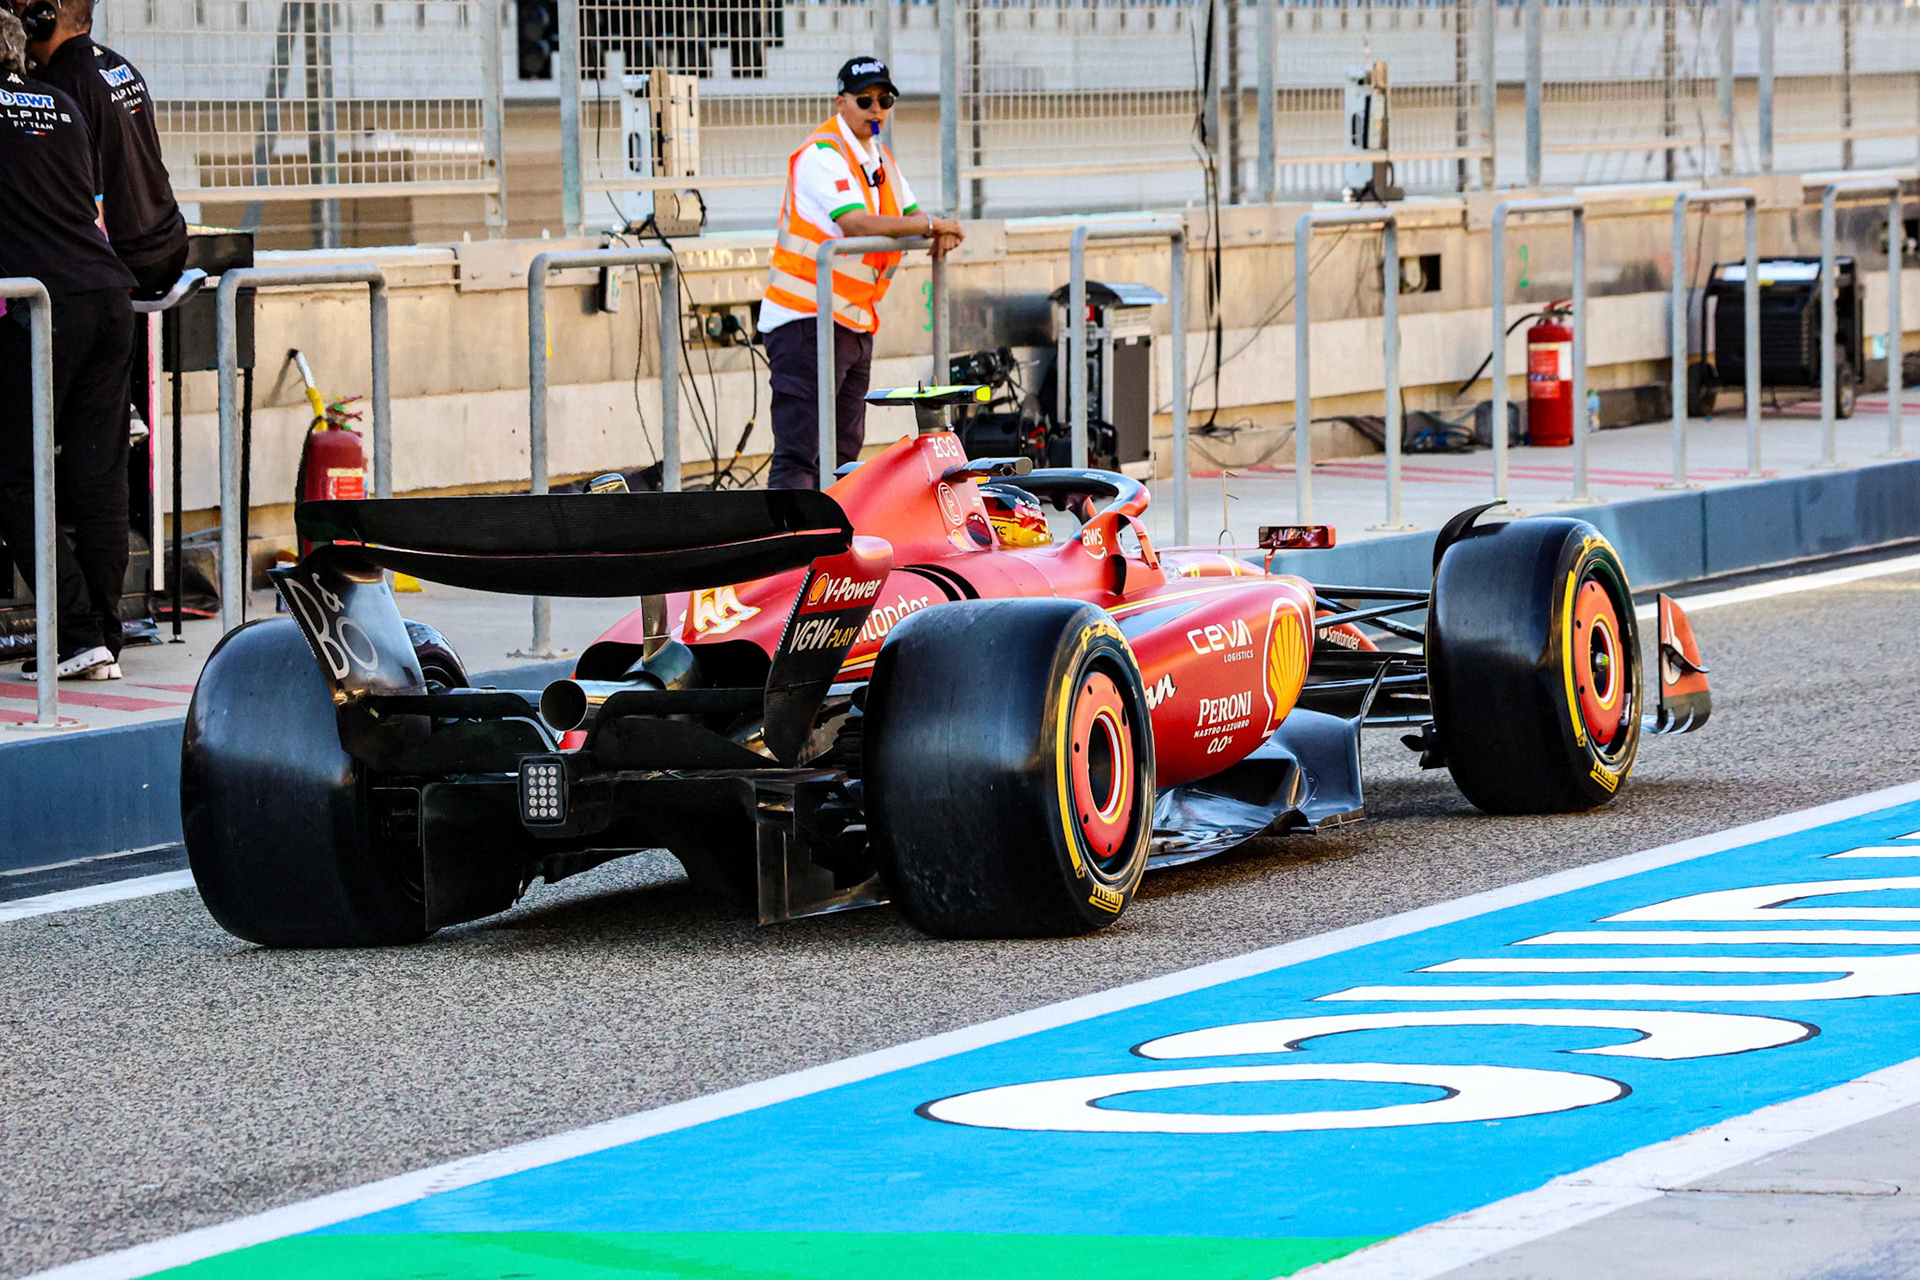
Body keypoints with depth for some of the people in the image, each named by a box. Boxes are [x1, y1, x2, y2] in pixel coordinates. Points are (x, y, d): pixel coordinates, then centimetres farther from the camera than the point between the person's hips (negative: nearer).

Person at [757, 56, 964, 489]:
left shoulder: (879, 157, 16)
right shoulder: (822, 155, -13)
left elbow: (909, 214, 19)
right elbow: (857, 223, -24)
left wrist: (939, 233, -6)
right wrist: (931, 225, -16)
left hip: (857, 323, 10)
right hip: (806, 322, -10)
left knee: (843, 452, 11)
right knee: (798, 454, -15)